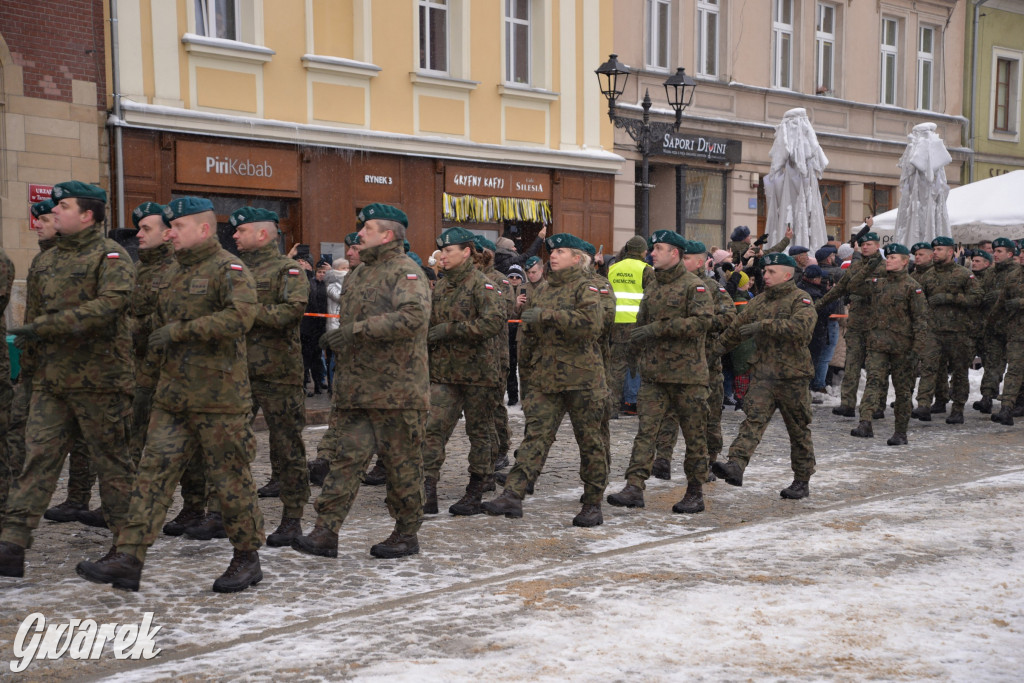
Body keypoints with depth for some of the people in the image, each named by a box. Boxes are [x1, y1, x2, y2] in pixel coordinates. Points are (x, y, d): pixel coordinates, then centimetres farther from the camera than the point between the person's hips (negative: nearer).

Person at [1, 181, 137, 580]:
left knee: (111, 462, 5)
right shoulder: (47, 260, 16)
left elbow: (108, 305, -23)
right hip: (50, 380, 6)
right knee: (37, 457, -1)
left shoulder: (111, 256, -7)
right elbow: (34, 312, 23)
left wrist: (44, 327, -26)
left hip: (98, 380, -6)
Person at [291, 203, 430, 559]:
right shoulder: (359, 274, 19)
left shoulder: (406, 272, -9)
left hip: (396, 389, -7)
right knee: (348, 456, 3)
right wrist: (337, 339, 15)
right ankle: (326, 533, 2)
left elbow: (413, 316, -26)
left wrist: (358, 329, -25)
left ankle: (406, 534, 16)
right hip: (357, 388, 7)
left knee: (401, 463, 3)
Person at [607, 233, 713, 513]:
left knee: (694, 434, 5)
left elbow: (703, 320, -21)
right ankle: (634, 487, -8)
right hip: (653, 374, 5)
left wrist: (659, 328, -22)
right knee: (646, 429, -4)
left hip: (687, 374, -5)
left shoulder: (694, 285, -6)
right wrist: (643, 354, 15)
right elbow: (641, 324, 27)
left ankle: (695, 493, 15)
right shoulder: (652, 288, 16)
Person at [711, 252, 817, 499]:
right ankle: (735, 466, -27)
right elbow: (737, 328, 25)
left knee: (798, 430, 7)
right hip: (762, 374, 4)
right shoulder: (759, 301, 14)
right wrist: (716, 349, 30)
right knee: (753, 419, -13)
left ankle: (802, 481, 18)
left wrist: (764, 325, -26)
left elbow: (802, 326, -26)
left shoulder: (800, 299, -5)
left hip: (792, 376, -4)